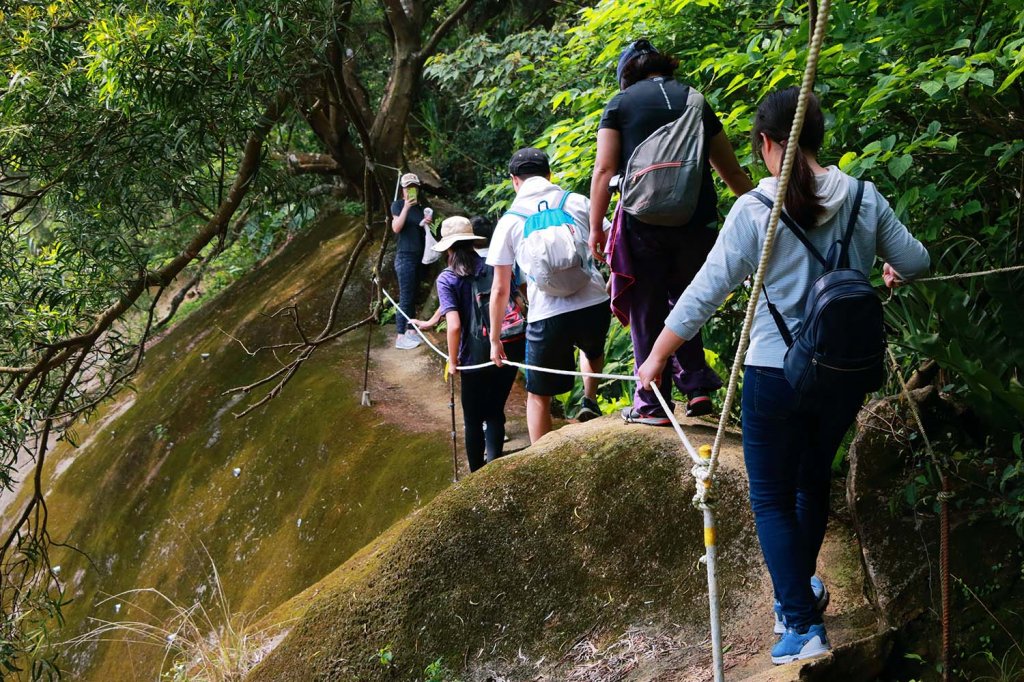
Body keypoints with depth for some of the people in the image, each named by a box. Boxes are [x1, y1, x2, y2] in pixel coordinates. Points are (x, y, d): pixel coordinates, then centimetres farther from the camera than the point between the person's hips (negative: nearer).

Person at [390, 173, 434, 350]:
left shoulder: (422, 206, 11)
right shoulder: (398, 205, -4)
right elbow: (396, 228, -17)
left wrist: (426, 223, -3)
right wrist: (406, 207, -23)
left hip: (420, 256, 6)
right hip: (405, 256, -6)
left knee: (414, 295, 10)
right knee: (405, 297, -9)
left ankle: (410, 330, 18)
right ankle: (400, 337, -9)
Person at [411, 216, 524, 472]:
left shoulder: (447, 279, -9)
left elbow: (454, 325, -19)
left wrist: (453, 362, -5)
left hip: (476, 357, -3)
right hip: (510, 349, 3)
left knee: (473, 420, 15)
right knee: (495, 413, 19)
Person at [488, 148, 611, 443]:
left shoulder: (509, 222, 9)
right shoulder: (578, 202, 10)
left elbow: (500, 290, 9)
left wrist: (495, 339, 18)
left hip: (547, 316, -2)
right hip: (594, 305, 2)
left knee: (538, 396, 15)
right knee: (593, 349, 38)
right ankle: (589, 402, 20)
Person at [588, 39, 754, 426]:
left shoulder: (621, 104, 5)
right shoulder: (696, 102, 14)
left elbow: (604, 170, -3)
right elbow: (731, 171, 18)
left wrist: (596, 227, 0)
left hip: (644, 221, -3)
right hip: (698, 220, 3)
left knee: (647, 313, 5)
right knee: (682, 301, 21)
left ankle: (652, 404, 7)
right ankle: (697, 386, 12)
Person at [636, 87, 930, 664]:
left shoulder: (754, 211, -14)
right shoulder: (862, 197, -4)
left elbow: (705, 293, -10)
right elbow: (916, 262, 5)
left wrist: (657, 358, 2)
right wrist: (892, 273, 30)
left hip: (777, 375, -4)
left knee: (773, 498, 10)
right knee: (814, 479, 25)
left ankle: (802, 624, 4)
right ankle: (801, 587, 41)